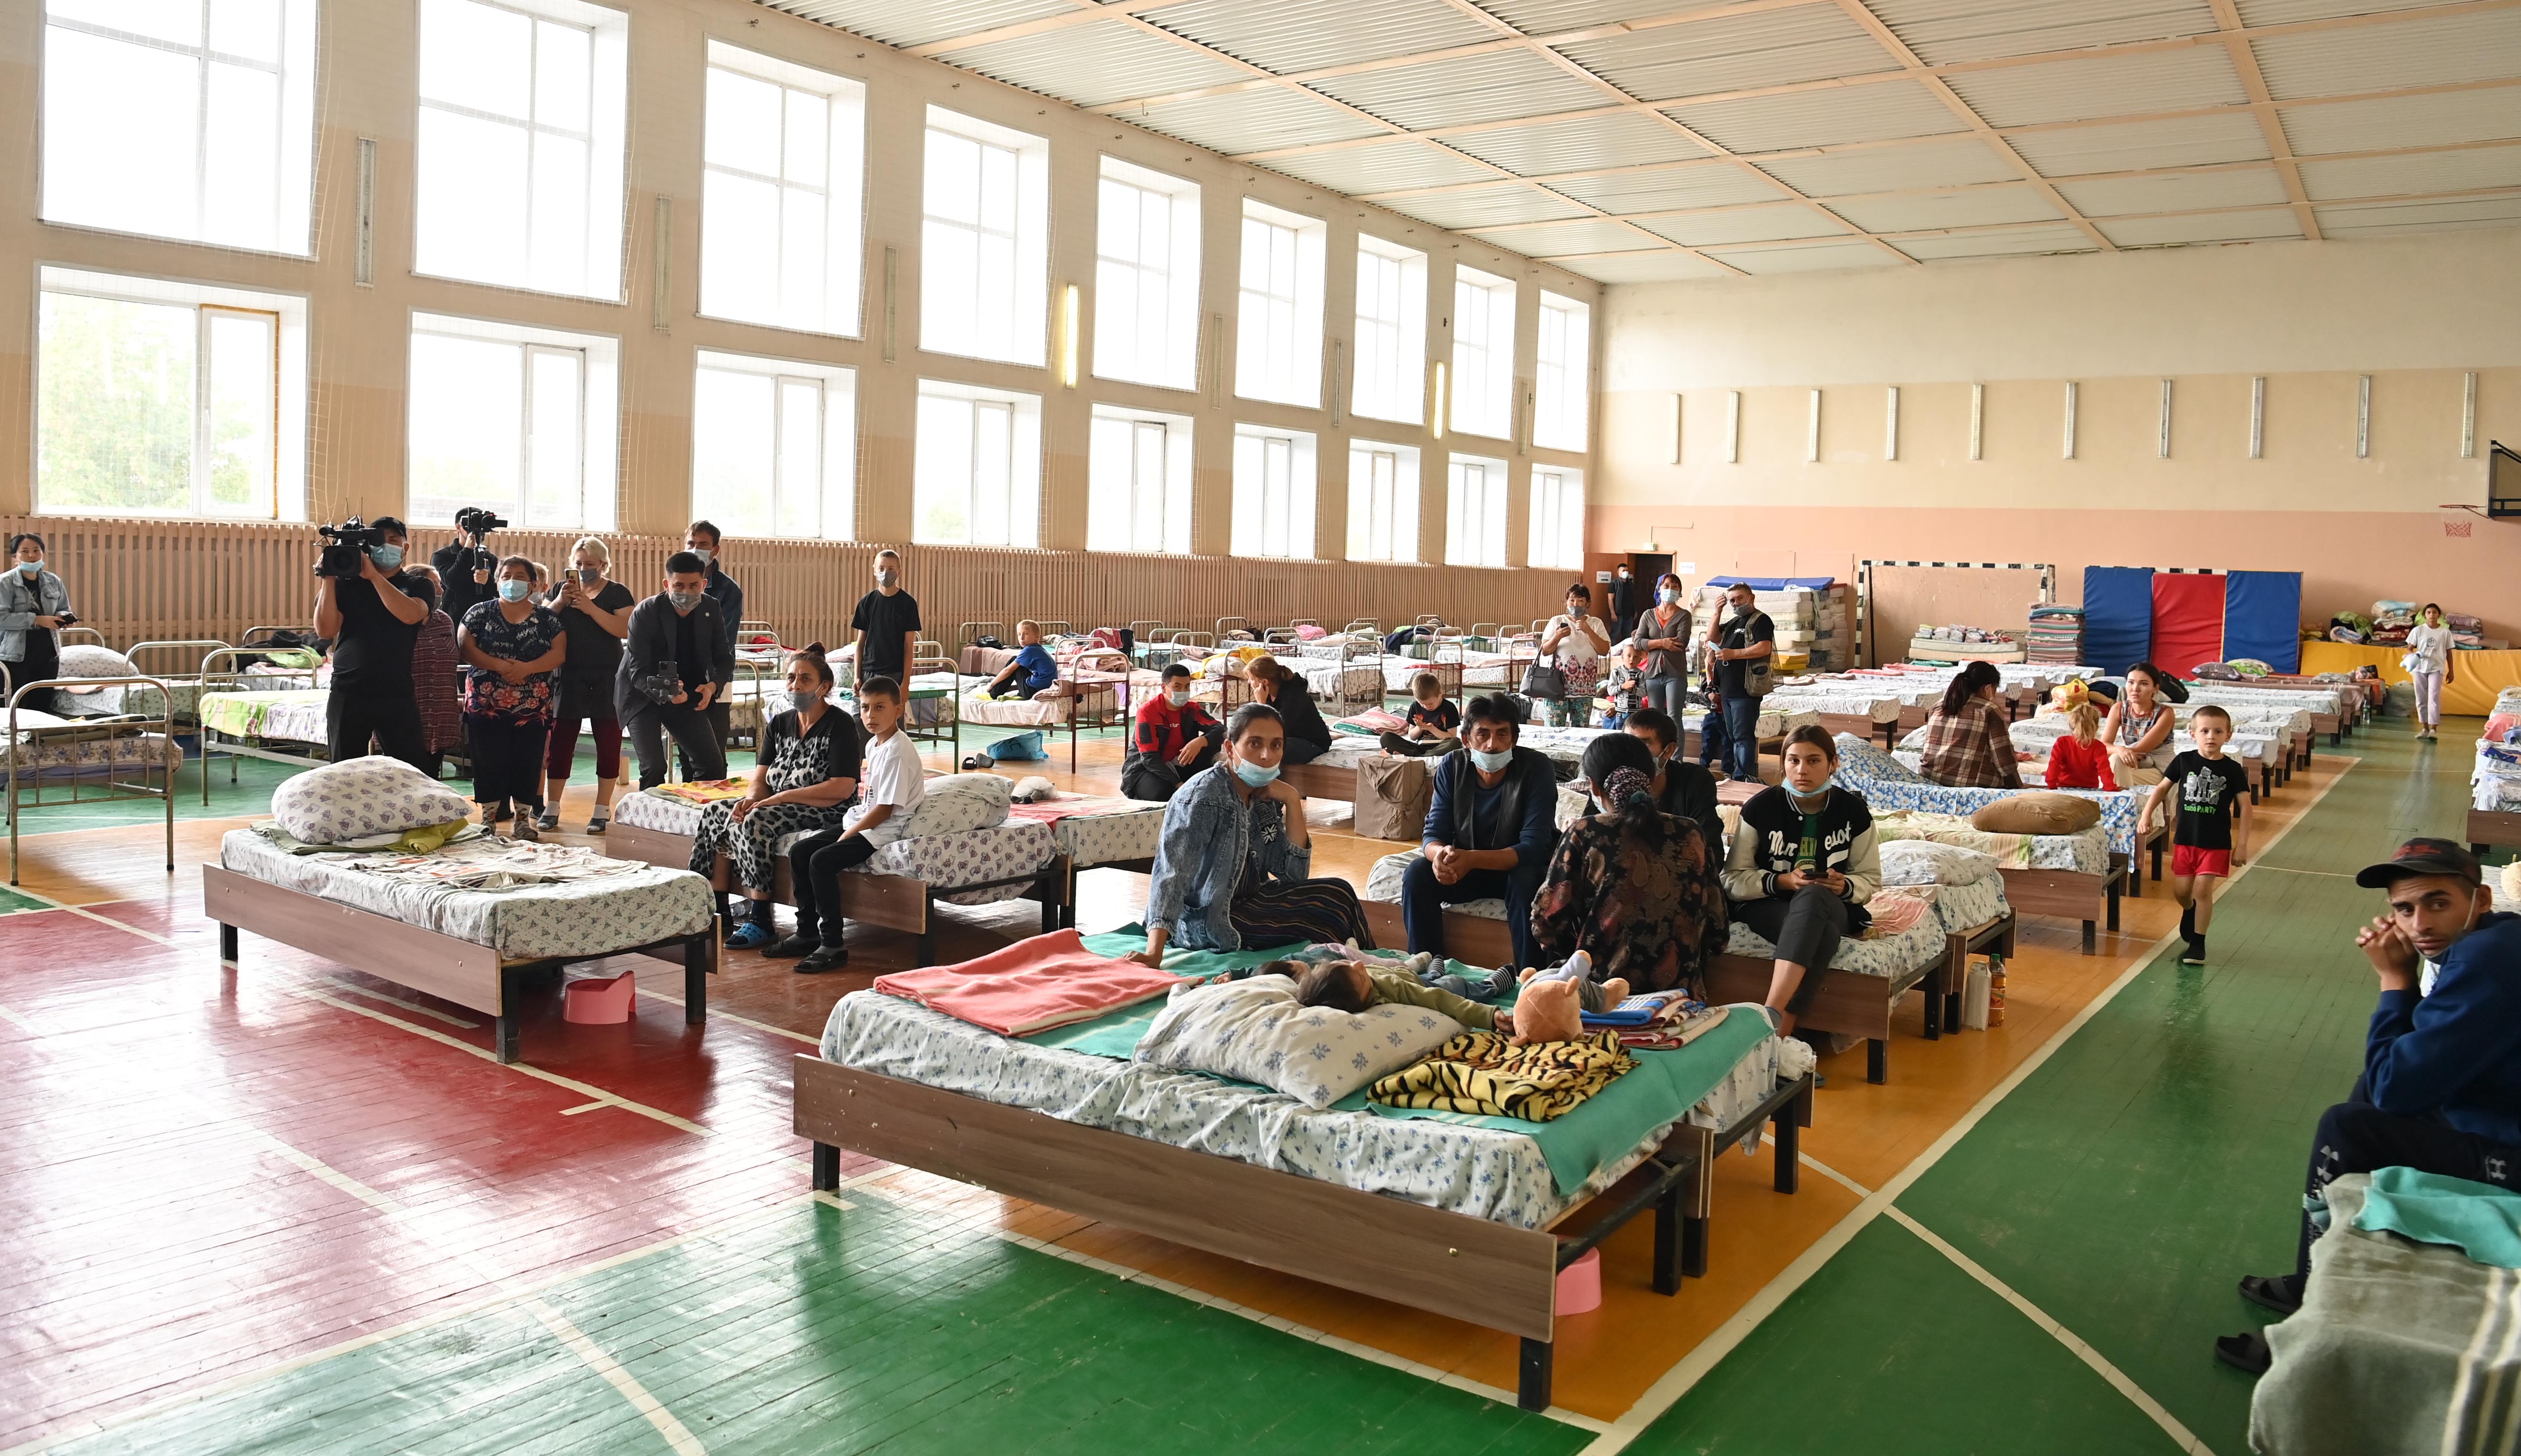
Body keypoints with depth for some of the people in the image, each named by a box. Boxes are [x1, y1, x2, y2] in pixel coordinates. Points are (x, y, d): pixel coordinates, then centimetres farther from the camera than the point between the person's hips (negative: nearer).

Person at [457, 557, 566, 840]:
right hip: (487, 704, 0)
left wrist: (526, 668, -17)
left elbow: (559, 654, -2)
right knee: (490, 762, 0)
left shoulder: (547, 618, 7)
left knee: (527, 762, 1)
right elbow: (466, 648, -3)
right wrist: (500, 665, -17)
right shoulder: (481, 613, 6)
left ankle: (523, 820, 11)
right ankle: (488, 819, 9)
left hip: (532, 707, 1)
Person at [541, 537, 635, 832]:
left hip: (606, 678, -3)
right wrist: (560, 602, -9)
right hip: (569, 676, 3)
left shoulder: (617, 593, 1)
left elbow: (624, 630, -13)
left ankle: (602, 812, 6)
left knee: (608, 743, 0)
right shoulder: (561, 589, 12)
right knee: (560, 741, 3)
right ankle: (551, 809, 11)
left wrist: (590, 608, -18)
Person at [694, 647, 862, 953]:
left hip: (825, 812, -7)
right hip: (778, 808, 7)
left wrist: (785, 796, -17)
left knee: (754, 822, -29)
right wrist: (751, 799, -15)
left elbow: (843, 788, -17)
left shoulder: (840, 725, -8)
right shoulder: (780, 725, 13)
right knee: (715, 812, -12)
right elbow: (759, 779, 10)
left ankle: (759, 921, -24)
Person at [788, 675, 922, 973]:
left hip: (885, 830, -10)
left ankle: (833, 946, -18)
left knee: (822, 860, -25)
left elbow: (885, 809, -21)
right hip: (862, 822, 10)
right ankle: (807, 931, 11)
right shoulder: (873, 743, 12)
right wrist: (848, 829, 10)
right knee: (799, 852, 3)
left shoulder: (898, 752, -19)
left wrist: (848, 836, -14)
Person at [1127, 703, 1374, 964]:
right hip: (1205, 921, -8)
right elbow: (1172, 874, -32)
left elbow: (1295, 875, -1)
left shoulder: (1264, 796, 2)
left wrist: (1293, 801, -11)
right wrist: (1154, 952, -44)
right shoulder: (1203, 796, -21)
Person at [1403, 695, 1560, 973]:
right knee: (1418, 874, -23)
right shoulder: (1452, 767, -9)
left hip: (1519, 867, -3)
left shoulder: (1536, 767, -20)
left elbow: (1534, 847, -26)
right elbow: (1433, 834, -9)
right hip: (1466, 866, 3)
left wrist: (1473, 859, -42)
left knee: (1528, 882, -37)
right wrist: (1440, 853, -37)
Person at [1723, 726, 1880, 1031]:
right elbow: (1734, 880, -4)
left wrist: (1845, 887, -15)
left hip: (1833, 907, 1)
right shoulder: (1761, 807, -3)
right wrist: (1781, 881, -21)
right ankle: (1779, 1032, -44)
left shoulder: (1853, 810, 2)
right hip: (1765, 906, -1)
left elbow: (1870, 879, 8)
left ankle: (1772, 1018, -49)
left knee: (1813, 898, -39)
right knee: (1822, 933, -37)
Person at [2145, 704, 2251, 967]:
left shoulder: (2233, 770, -7)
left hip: (2216, 842, -2)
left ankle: (2198, 943, 7)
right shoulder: (2184, 761, -3)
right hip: (2185, 838, 2)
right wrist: (2146, 815, -4)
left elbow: (2244, 807, -3)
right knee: (2181, 891, 8)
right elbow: (2162, 788, 6)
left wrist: (2242, 843, -7)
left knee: (2203, 889, -6)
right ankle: (2190, 911, 43)